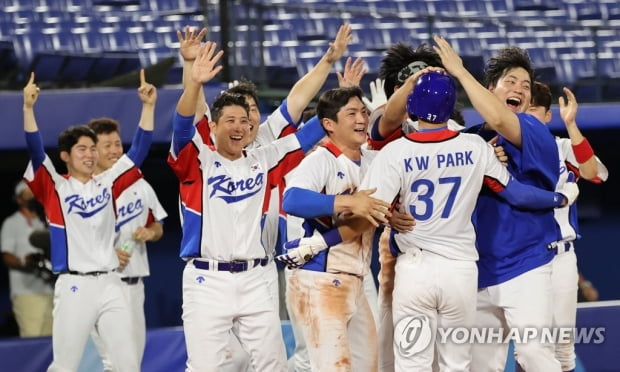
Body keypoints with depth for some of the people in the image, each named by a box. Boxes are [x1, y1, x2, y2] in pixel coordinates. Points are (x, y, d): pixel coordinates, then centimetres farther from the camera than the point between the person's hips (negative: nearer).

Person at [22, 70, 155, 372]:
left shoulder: (107, 184, 12)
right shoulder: (55, 188, 1)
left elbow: (138, 152, 11)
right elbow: (35, 151, -12)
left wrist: (148, 106, 3)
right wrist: (28, 108, -24)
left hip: (110, 284, 4)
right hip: (74, 286, -4)